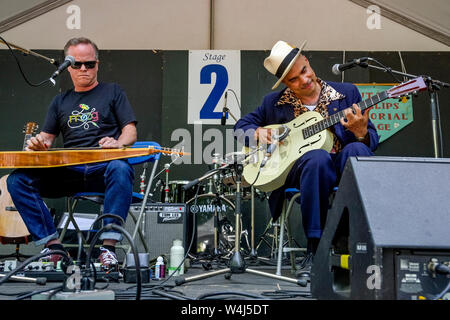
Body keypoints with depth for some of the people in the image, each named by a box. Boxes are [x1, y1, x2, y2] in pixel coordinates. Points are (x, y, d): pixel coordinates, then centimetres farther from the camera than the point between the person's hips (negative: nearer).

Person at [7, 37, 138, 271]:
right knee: (17, 180, -19)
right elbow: (47, 138, 21)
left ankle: (109, 246, -37)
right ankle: (52, 244, -20)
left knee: (121, 169, -40)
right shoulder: (60, 101, 26)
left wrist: (118, 143, -16)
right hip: (68, 172, 3)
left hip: (103, 168, -3)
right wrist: (37, 143, -5)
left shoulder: (112, 92, 17)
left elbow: (131, 132, 7)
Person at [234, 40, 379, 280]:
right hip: (297, 168, 0)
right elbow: (241, 127, 20)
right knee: (317, 157, -37)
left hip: (342, 168, 1)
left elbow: (372, 141, 8)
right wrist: (258, 133, -3)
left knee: (356, 150, -34)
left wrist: (361, 132, -17)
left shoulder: (347, 93, 11)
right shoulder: (274, 103, 14)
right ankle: (315, 249, -31)